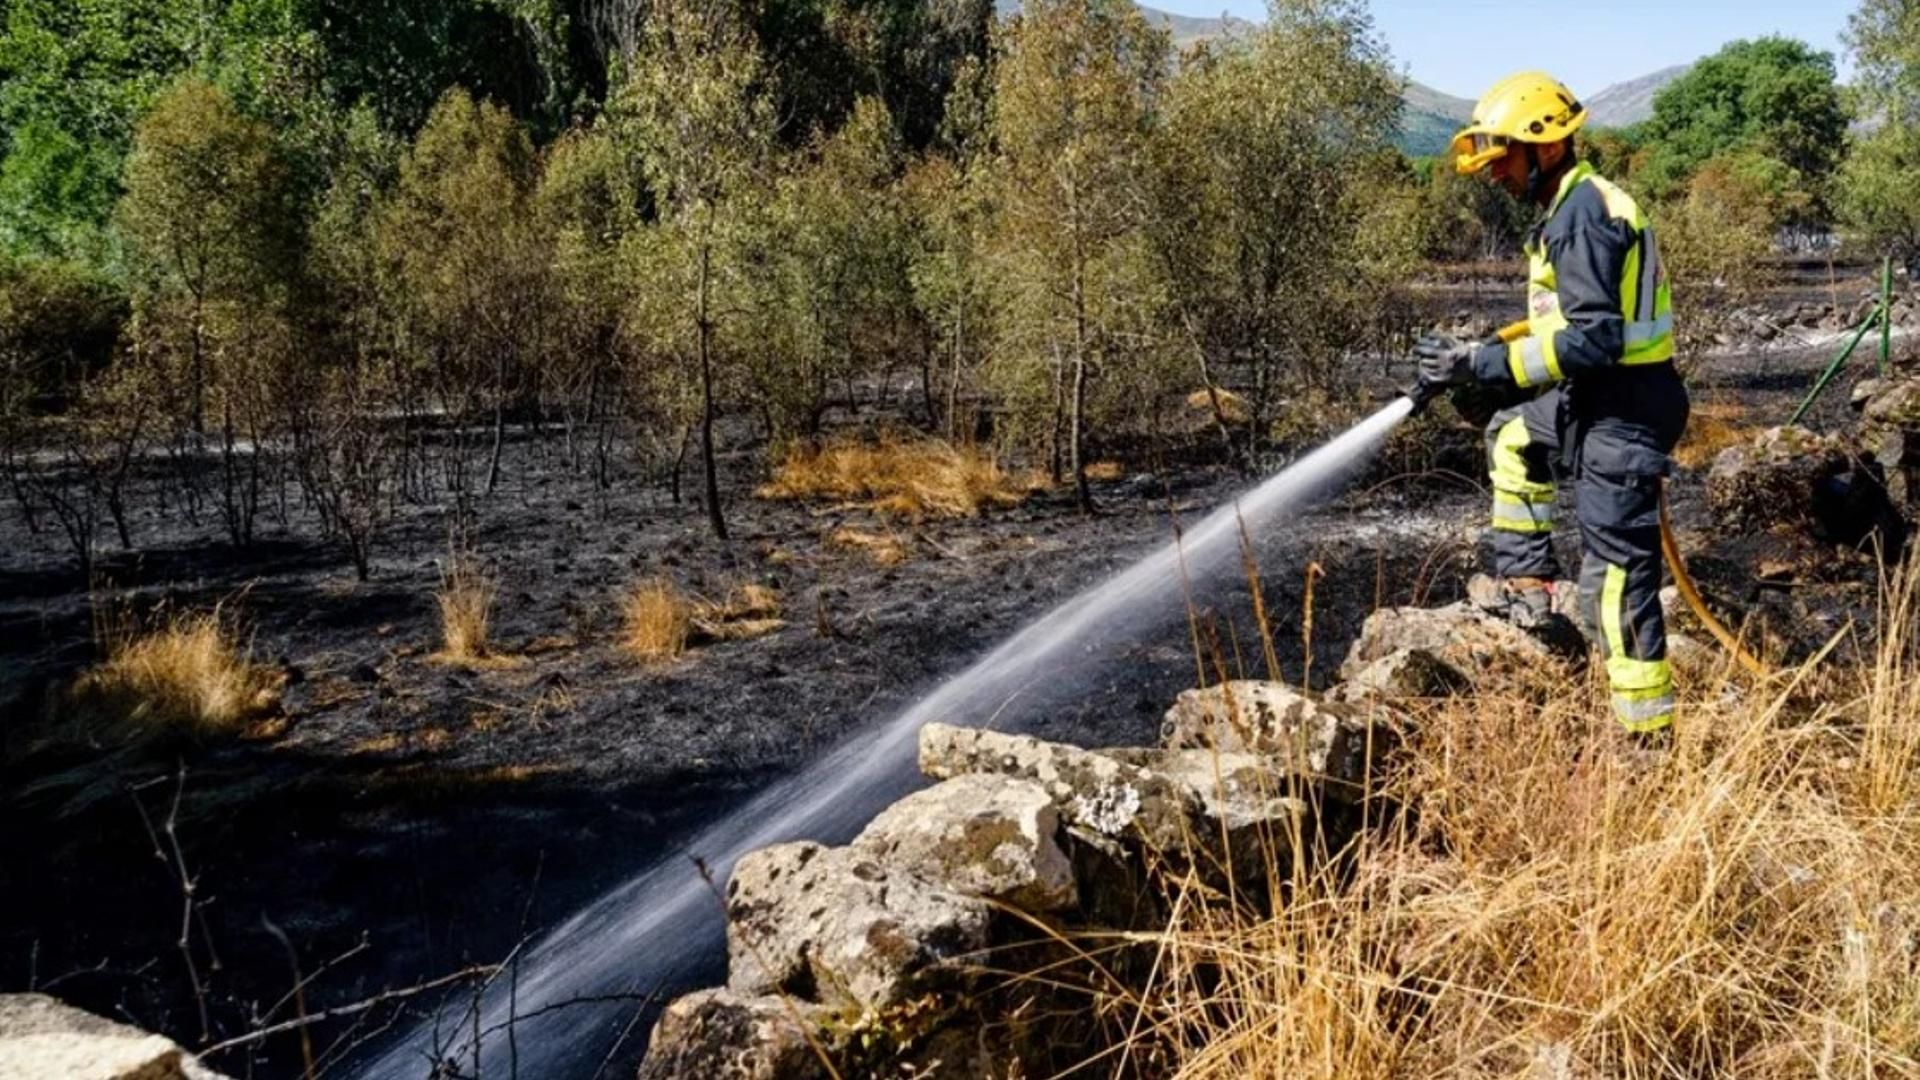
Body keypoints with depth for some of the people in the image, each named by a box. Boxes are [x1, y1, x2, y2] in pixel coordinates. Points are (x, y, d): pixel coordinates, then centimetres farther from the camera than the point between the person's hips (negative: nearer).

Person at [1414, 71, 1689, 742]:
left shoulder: (1582, 216, -18)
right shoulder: (1577, 206, 14)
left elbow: (1593, 338, -26)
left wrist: (1484, 365, -24)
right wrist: (1485, 359, 19)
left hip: (1621, 410, -11)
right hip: (1596, 399, 11)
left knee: (1615, 577, -8)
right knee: (1511, 438, 33)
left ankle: (1649, 736, -2)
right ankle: (1525, 583, 33)